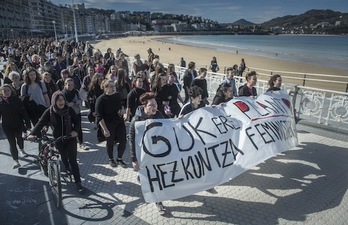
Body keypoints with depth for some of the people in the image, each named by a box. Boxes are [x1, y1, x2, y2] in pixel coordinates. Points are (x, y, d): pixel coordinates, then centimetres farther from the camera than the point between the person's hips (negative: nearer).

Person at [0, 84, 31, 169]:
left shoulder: (16, 99, -9)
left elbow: (23, 112, -8)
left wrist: (28, 124, -10)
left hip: (18, 124, 1)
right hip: (7, 127, -1)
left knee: (19, 138, 21)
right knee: (12, 143, -2)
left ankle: (21, 150, 51)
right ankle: (15, 160, 6)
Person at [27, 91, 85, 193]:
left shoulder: (69, 110, -10)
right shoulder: (49, 112, -12)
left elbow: (77, 121, -2)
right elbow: (40, 123, -19)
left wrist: (75, 130, -22)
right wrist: (33, 134, -35)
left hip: (71, 138, -1)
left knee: (73, 160, -6)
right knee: (64, 157, 22)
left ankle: (78, 183, -1)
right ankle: (68, 168, 54)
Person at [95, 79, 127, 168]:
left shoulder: (117, 95, -1)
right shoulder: (100, 100, -16)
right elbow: (99, 116, -18)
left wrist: (122, 110, -3)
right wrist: (105, 129, -23)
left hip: (119, 122, 4)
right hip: (108, 125, -4)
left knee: (123, 141, 2)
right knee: (110, 142, 11)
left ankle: (119, 159, 25)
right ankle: (111, 159, 36)